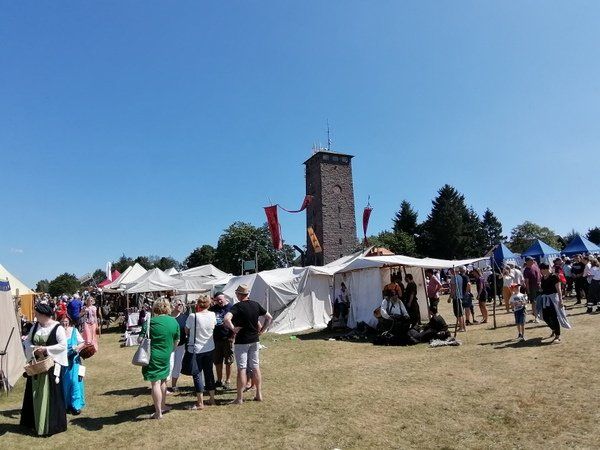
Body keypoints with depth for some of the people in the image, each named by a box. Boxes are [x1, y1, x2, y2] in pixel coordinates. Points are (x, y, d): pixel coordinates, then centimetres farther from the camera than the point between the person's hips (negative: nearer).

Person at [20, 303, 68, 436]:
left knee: (49, 394, -1)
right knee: (36, 394, 14)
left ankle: (50, 425, 11)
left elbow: (63, 345, -18)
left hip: (51, 366, -6)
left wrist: (46, 349, -21)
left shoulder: (57, 328, -15)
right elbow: (27, 341, 8)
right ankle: (36, 422, 30)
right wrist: (34, 349, -10)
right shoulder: (35, 326, 5)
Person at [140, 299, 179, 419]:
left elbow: (141, 339, -13)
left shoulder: (150, 322, -13)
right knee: (162, 381, 22)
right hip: (166, 356, 4)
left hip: (153, 356, -4)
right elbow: (176, 341, 7)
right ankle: (163, 406, 35)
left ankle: (158, 412, 9)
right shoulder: (174, 322, 0)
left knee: (155, 383, 3)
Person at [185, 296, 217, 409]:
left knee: (197, 375, 6)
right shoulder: (212, 315, -6)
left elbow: (186, 331, -5)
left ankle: (200, 403, 11)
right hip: (209, 349, 4)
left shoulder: (193, 316, -19)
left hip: (196, 350, -4)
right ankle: (212, 399, 26)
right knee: (209, 373, 16)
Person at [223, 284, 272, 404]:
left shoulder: (238, 306, -15)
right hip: (255, 340, 5)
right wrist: (261, 330, 10)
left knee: (241, 369, 2)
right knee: (256, 367, 13)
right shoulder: (255, 305, 1)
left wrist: (233, 329, -17)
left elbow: (226, 319, -32)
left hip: (241, 342, -5)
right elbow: (269, 317, 8)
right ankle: (259, 394, 20)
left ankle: (240, 398, 9)